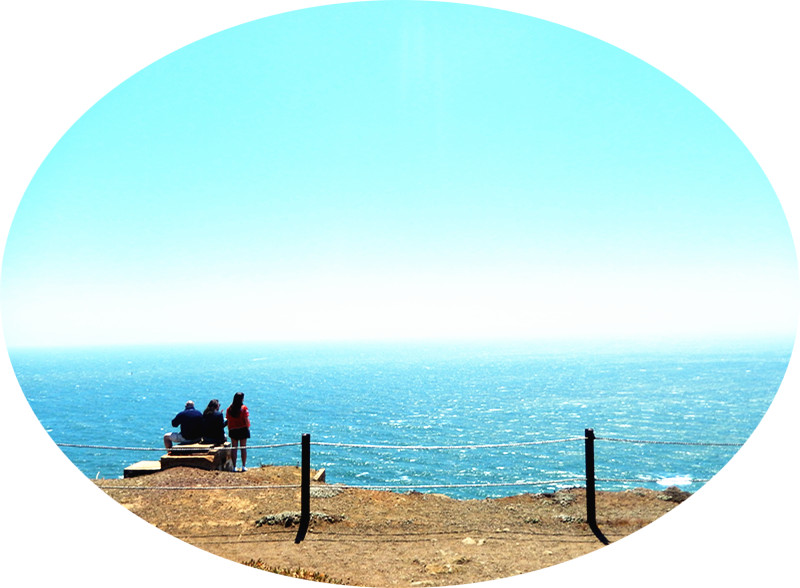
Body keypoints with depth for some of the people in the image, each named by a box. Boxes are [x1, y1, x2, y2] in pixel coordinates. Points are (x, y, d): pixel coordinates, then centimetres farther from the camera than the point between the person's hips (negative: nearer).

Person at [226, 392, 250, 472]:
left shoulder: (229, 409, -2)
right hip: (243, 429, -2)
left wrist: (229, 430, 8)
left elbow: (228, 420, -1)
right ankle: (244, 466, 7)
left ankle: (234, 466, 6)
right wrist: (248, 428, 0)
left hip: (233, 430, 2)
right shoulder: (244, 408, -11)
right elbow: (246, 420, -12)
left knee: (234, 448, 7)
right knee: (243, 448, 6)